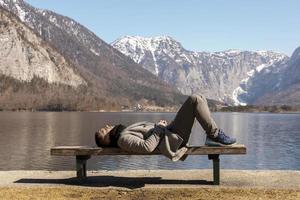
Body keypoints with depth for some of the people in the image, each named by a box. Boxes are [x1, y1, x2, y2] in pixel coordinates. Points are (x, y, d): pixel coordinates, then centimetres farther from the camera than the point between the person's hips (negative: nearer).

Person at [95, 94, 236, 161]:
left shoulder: (125, 131, 19)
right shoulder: (123, 140, -11)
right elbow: (147, 147, -26)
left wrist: (161, 125, 8)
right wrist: (159, 128, -15)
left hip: (170, 132, 9)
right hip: (171, 139, -9)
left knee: (199, 99, 5)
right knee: (195, 100, -17)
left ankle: (212, 136, 3)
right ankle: (215, 135, -9)